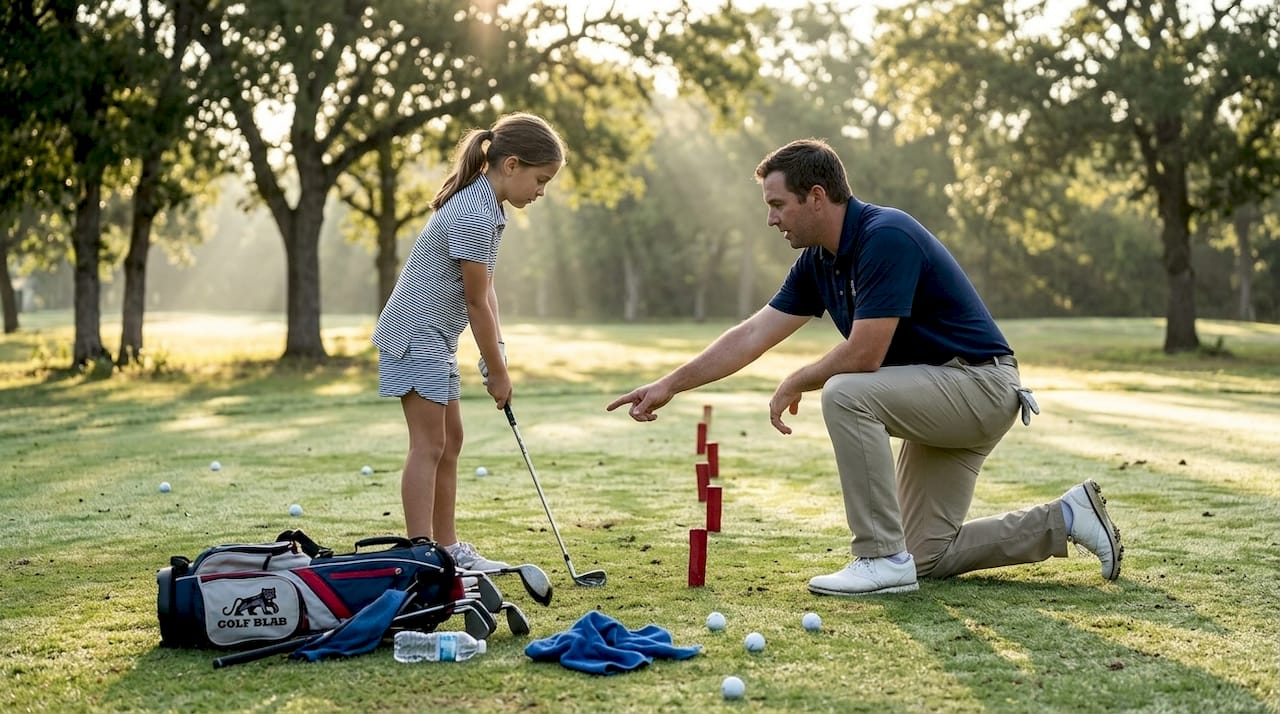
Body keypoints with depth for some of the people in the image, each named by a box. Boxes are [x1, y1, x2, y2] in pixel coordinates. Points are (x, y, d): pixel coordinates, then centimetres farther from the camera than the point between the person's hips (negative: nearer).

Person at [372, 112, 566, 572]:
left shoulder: (484, 205, 8)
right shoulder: (475, 217, -23)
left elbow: (484, 288, 9)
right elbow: (476, 301, -17)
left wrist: (498, 352, 2)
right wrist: (498, 372, -8)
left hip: (435, 338, 10)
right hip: (416, 335, -10)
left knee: (450, 441, 14)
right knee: (429, 444, -10)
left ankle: (448, 549, 21)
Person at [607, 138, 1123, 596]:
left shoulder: (886, 236, -24)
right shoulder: (819, 261, 3)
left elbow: (864, 355, -28)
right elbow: (752, 336, 6)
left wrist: (793, 385, -10)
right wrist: (670, 385, 2)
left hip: (980, 384, -10)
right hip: (945, 399, 10)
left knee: (845, 394, -31)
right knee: (927, 557, 10)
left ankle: (882, 559, -20)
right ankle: (1066, 518, 19)